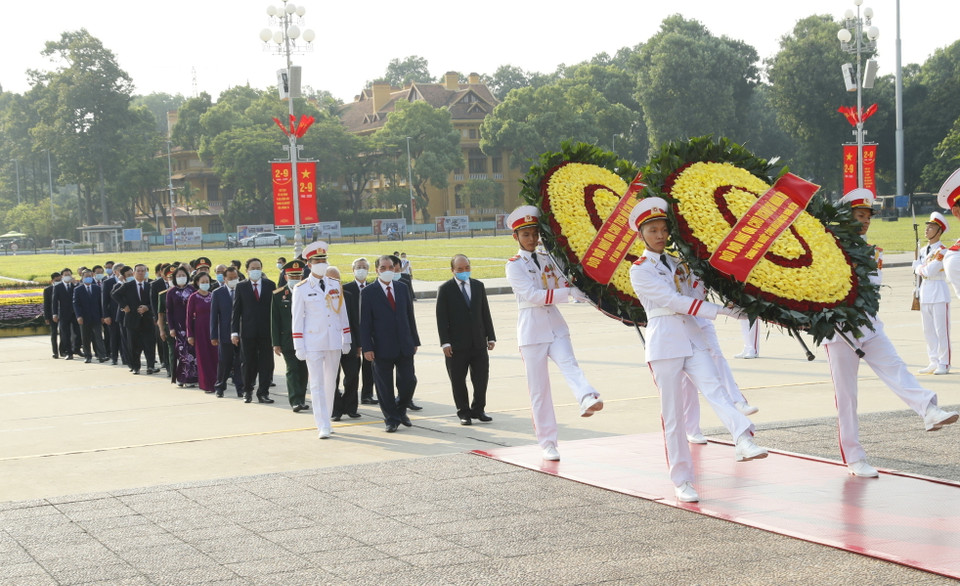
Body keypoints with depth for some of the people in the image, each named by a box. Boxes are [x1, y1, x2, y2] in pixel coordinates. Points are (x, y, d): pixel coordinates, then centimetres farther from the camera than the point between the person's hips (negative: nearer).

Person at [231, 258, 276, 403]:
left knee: (266, 363, 0)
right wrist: (234, 331, -5)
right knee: (249, 363, 6)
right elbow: (236, 310, 3)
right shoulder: (241, 286, 5)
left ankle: (263, 393, 6)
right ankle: (247, 391, 21)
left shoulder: (270, 285, 6)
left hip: (266, 331, 1)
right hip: (248, 331, -1)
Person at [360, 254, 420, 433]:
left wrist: (414, 341, 10)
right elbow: (365, 322, -5)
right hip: (382, 348, -3)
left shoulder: (402, 288, 10)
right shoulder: (369, 292, -3)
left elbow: (410, 315, 13)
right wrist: (367, 347, -11)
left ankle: (400, 410, 27)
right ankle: (391, 419, 14)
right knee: (385, 385, 2)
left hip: (404, 346, 3)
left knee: (409, 381, 2)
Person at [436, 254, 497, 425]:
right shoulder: (445, 289, -2)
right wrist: (445, 342, -13)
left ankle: (478, 409, 20)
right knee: (458, 381, 3)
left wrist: (491, 337, 7)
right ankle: (464, 412, 14)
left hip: (479, 342, 3)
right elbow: (441, 318, -6)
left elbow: (485, 313, 12)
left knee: (481, 378, 5)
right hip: (457, 344, -3)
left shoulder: (478, 286, 10)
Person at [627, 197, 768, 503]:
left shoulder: (677, 263, 16)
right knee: (672, 414, -1)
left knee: (714, 390, -18)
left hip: (693, 337, 5)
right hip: (664, 342, -5)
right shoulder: (640, 270, -4)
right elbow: (674, 301, -13)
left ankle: (744, 442, -39)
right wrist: (719, 310, -16)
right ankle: (682, 481, 6)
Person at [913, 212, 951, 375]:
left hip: (939, 293, -8)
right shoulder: (923, 249, 13)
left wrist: (921, 268, -1)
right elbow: (916, 268, 9)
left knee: (941, 331, -4)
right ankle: (934, 363, 16)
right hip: (925, 293, 8)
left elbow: (929, 271, -18)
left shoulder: (942, 250, -11)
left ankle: (944, 364, 1)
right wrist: (924, 268, -9)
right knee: (928, 331, 9)